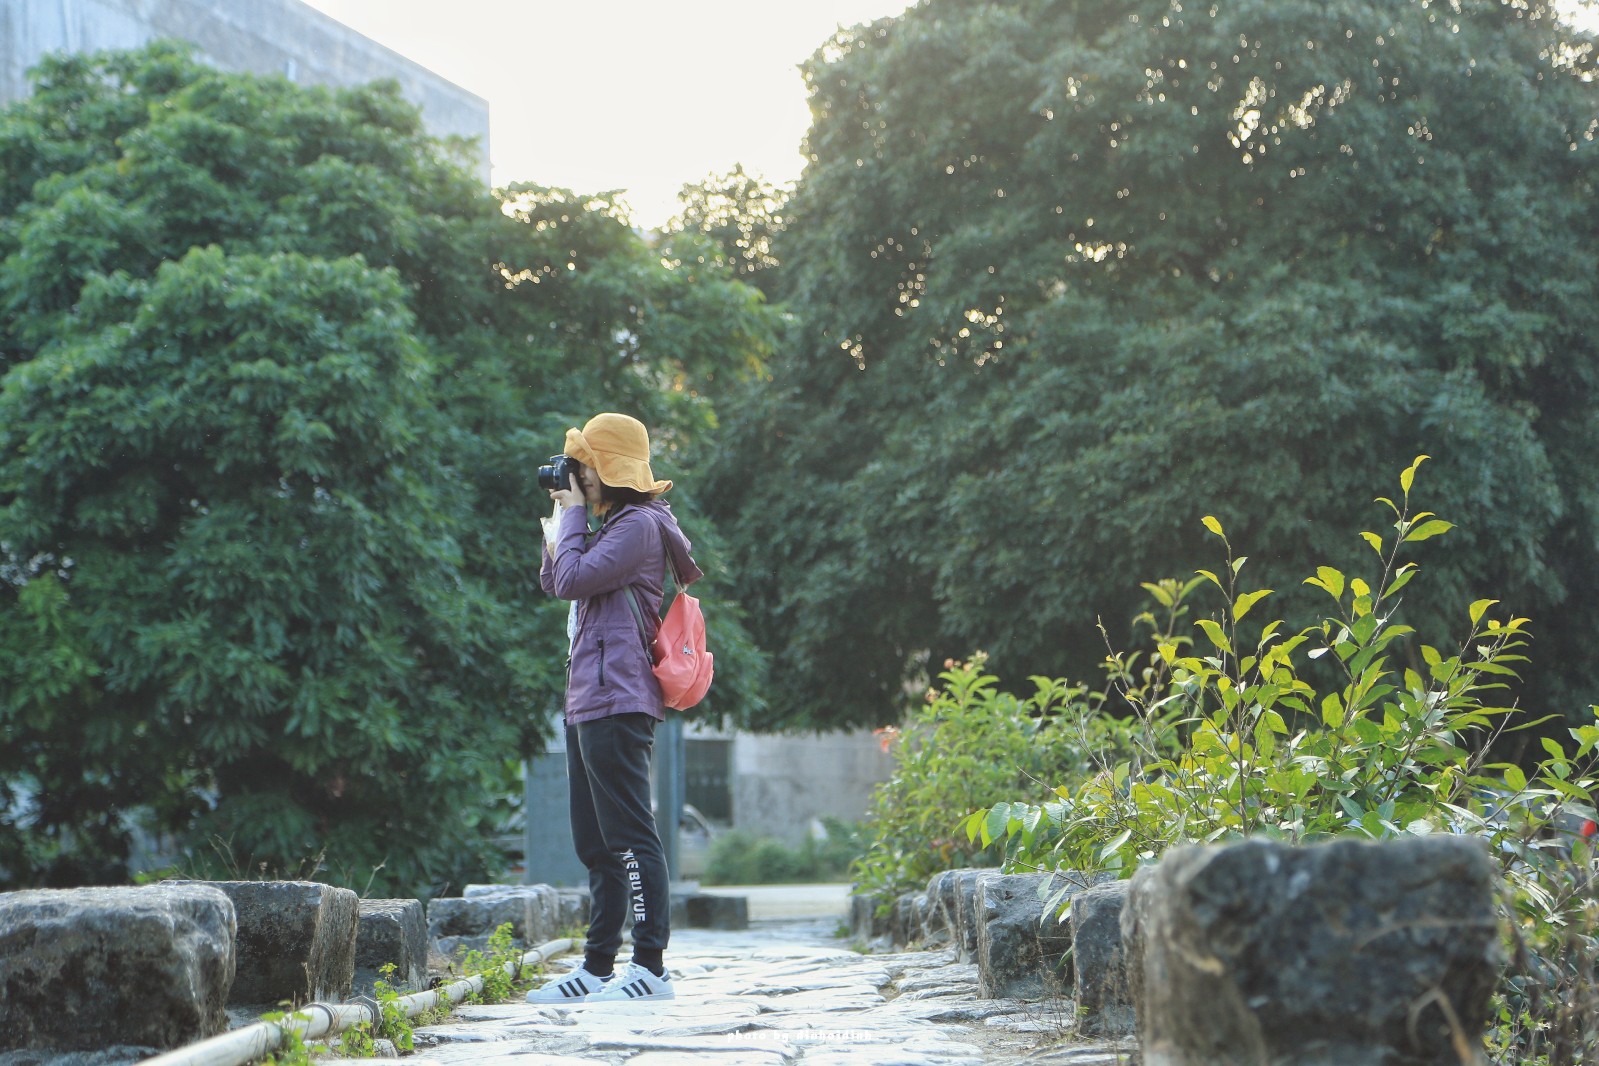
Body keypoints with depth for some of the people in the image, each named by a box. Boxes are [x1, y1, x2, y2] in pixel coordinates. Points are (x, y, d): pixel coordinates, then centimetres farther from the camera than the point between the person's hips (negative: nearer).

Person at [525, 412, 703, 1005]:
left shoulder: (639, 524, -9)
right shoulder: (614, 525, 21)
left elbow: (573, 580, -17)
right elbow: (552, 584, 24)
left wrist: (573, 516, -3)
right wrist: (560, 520, 13)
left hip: (617, 700, -11)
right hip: (589, 701, 11)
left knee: (628, 835, -11)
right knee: (596, 844, 12)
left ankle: (651, 966, -10)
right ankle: (598, 968, 16)